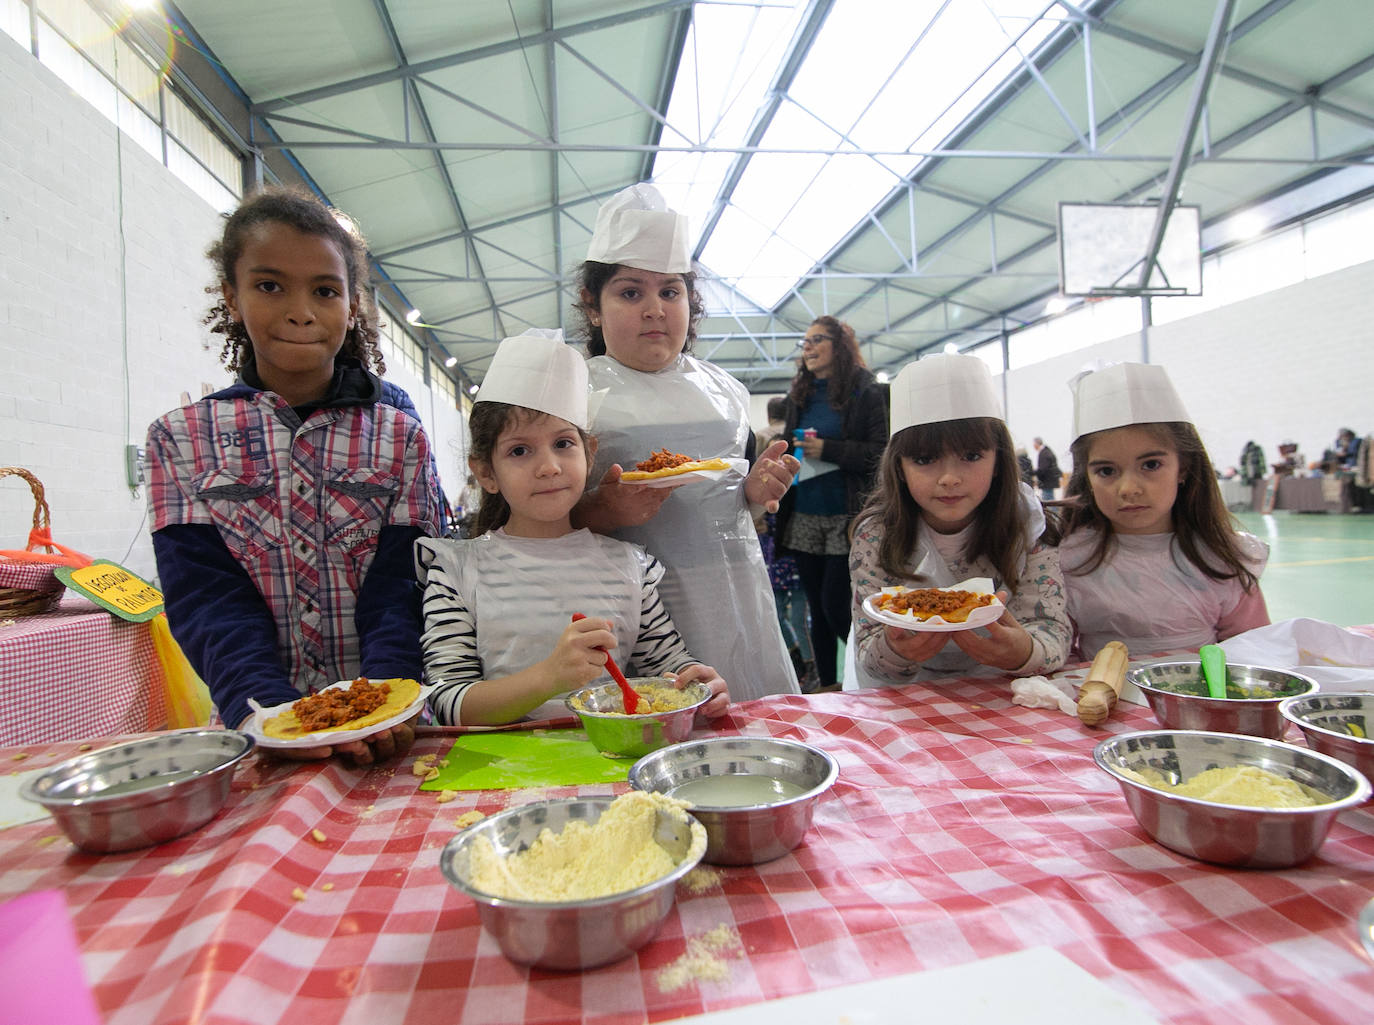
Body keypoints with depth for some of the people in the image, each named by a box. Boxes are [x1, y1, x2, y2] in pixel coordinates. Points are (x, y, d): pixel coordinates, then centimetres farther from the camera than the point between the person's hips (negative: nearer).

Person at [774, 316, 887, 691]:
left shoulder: (865, 392, -3)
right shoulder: (800, 396, 14)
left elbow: (881, 452, -10)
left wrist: (827, 449, -16)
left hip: (846, 517, -5)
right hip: (804, 516, 6)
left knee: (835, 606, -7)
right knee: (818, 608, 10)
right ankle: (827, 687, 21)